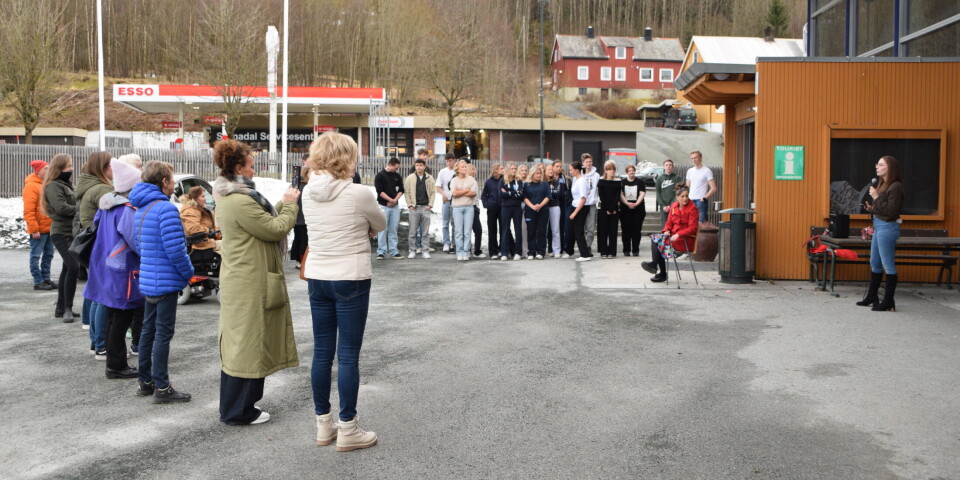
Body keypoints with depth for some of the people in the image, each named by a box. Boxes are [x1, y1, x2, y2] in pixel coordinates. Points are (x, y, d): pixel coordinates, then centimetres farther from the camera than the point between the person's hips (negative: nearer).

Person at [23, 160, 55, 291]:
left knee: (48, 255, 13)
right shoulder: (31, 186, -12)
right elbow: (28, 210, -16)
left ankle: (46, 279, 21)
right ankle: (38, 281, 3)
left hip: (50, 227, 8)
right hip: (39, 229, -8)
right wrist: (34, 229, -19)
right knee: (36, 255, -1)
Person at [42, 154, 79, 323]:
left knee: (68, 268, 11)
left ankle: (61, 308, 19)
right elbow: (61, 207, -22)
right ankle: (67, 309, -14)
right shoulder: (53, 186, -10)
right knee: (73, 267, -19)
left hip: (71, 232, 9)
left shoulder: (67, 184, 18)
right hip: (61, 233, -9)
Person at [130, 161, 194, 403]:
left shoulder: (140, 209, 13)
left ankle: (145, 381, 24)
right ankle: (162, 387, 1)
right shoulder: (166, 208, -18)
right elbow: (175, 249, -22)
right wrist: (188, 273, -8)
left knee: (148, 330, 16)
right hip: (166, 281, -9)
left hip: (148, 280, 9)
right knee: (163, 333, -4)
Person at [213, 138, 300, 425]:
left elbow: (263, 222, 14)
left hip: (239, 280, 11)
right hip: (250, 284, -11)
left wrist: (283, 204, 8)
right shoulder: (240, 201, -22)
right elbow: (276, 229, -18)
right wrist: (289, 204, -4)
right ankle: (240, 411, 9)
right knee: (248, 343, -1)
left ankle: (235, 405, 28)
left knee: (237, 342, 17)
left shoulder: (229, 197, 12)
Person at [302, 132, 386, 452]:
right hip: (351, 279, -6)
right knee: (348, 356, 1)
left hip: (317, 278, 6)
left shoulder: (309, 193, 1)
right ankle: (348, 430, 9)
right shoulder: (358, 194, -15)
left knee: (322, 353, 12)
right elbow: (380, 224, 2)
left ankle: (324, 425, 23)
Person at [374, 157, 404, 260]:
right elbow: (380, 191, -10)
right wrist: (391, 200, -13)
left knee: (393, 229, 5)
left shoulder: (397, 176, 9)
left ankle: (393, 251, 9)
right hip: (383, 205, -4)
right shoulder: (380, 175, -5)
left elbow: (401, 190, 10)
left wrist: (395, 200, -6)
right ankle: (381, 252, 3)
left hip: (395, 206, 4)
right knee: (383, 229, -2)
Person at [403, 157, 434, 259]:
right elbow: (406, 192, 3)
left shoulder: (430, 178, 6)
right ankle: (412, 250, 8)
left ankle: (425, 251, 11)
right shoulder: (410, 178, 3)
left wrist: (430, 205, -3)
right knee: (413, 231, 1)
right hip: (414, 208, -1)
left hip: (426, 208, 1)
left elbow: (433, 192, 6)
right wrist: (410, 205, -5)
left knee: (426, 231, 5)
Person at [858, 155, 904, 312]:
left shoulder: (895, 187, -14)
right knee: (875, 263, 17)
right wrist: (872, 208, 3)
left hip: (887, 227, -10)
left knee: (888, 265, -3)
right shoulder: (883, 185, 13)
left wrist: (876, 198, -17)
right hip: (879, 226, 10)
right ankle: (872, 296, 28)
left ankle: (888, 302, 3)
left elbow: (891, 210, -21)